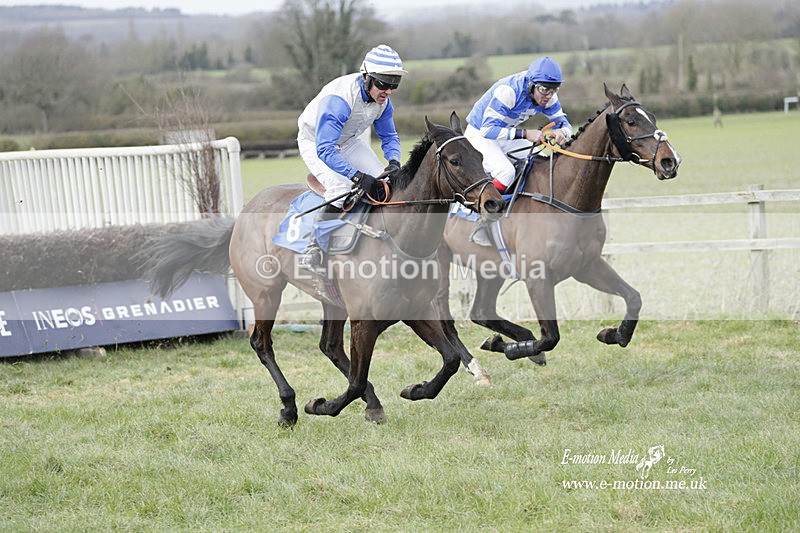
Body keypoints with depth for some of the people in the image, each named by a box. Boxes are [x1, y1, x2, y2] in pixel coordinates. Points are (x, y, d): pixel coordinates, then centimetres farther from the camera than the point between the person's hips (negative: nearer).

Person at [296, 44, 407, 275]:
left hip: (348, 141, 7)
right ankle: (312, 251, -21)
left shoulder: (383, 100, -14)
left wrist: (394, 162, -19)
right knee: (341, 188, -29)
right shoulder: (338, 99, -38)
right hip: (314, 142, -7)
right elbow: (325, 150, -42)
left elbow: (389, 136, 3)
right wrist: (358, 176, -50)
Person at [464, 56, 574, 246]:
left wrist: (561, 133, -31)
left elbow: (562, 122, -4)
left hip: (506, 135, 8)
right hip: (479, 134, -8)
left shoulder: (547, 96, -11)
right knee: (505, 171, -31)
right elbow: (488, 130, -35)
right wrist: (525, 134, -44)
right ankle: (481, 228, -22)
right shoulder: (508, 91, -33)